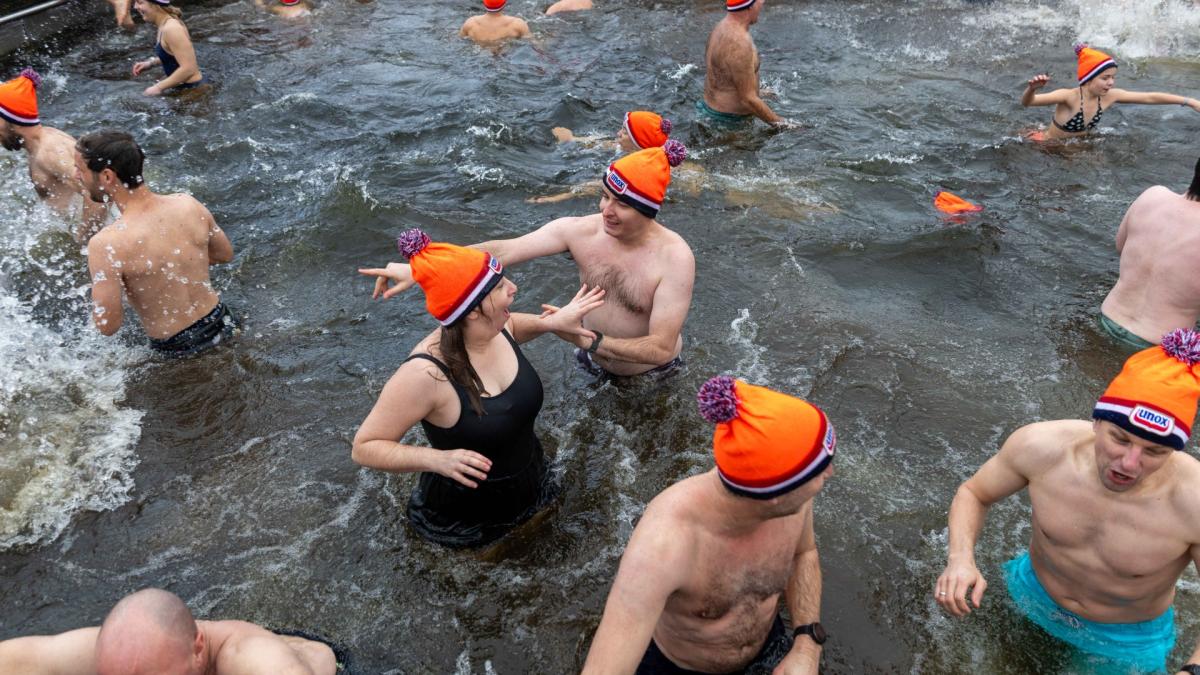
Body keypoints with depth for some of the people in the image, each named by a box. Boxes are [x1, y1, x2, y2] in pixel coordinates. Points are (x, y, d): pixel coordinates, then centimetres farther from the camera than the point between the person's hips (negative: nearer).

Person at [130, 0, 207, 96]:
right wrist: (151, 63, 10)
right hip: (181, 87, 9)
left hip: (193, 89, -9)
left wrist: (159, 88, -21)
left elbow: (188, 68, -27)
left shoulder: (171, 29, -22)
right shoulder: (164, 24, 6)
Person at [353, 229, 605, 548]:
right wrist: (438, 459, -42)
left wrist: (551, 322, -7)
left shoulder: (498, 327, -15)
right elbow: (364, 447, -27)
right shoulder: (426, 373, -36)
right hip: (465, 524, -6)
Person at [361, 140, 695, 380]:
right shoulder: (578, 230, -20)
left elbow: (662, 348, -33)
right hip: (594, 364, 4)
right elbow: (501, 250, -27)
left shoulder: (675, 258, -32)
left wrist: (585, 340, -40)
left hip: (651, 374, -3)